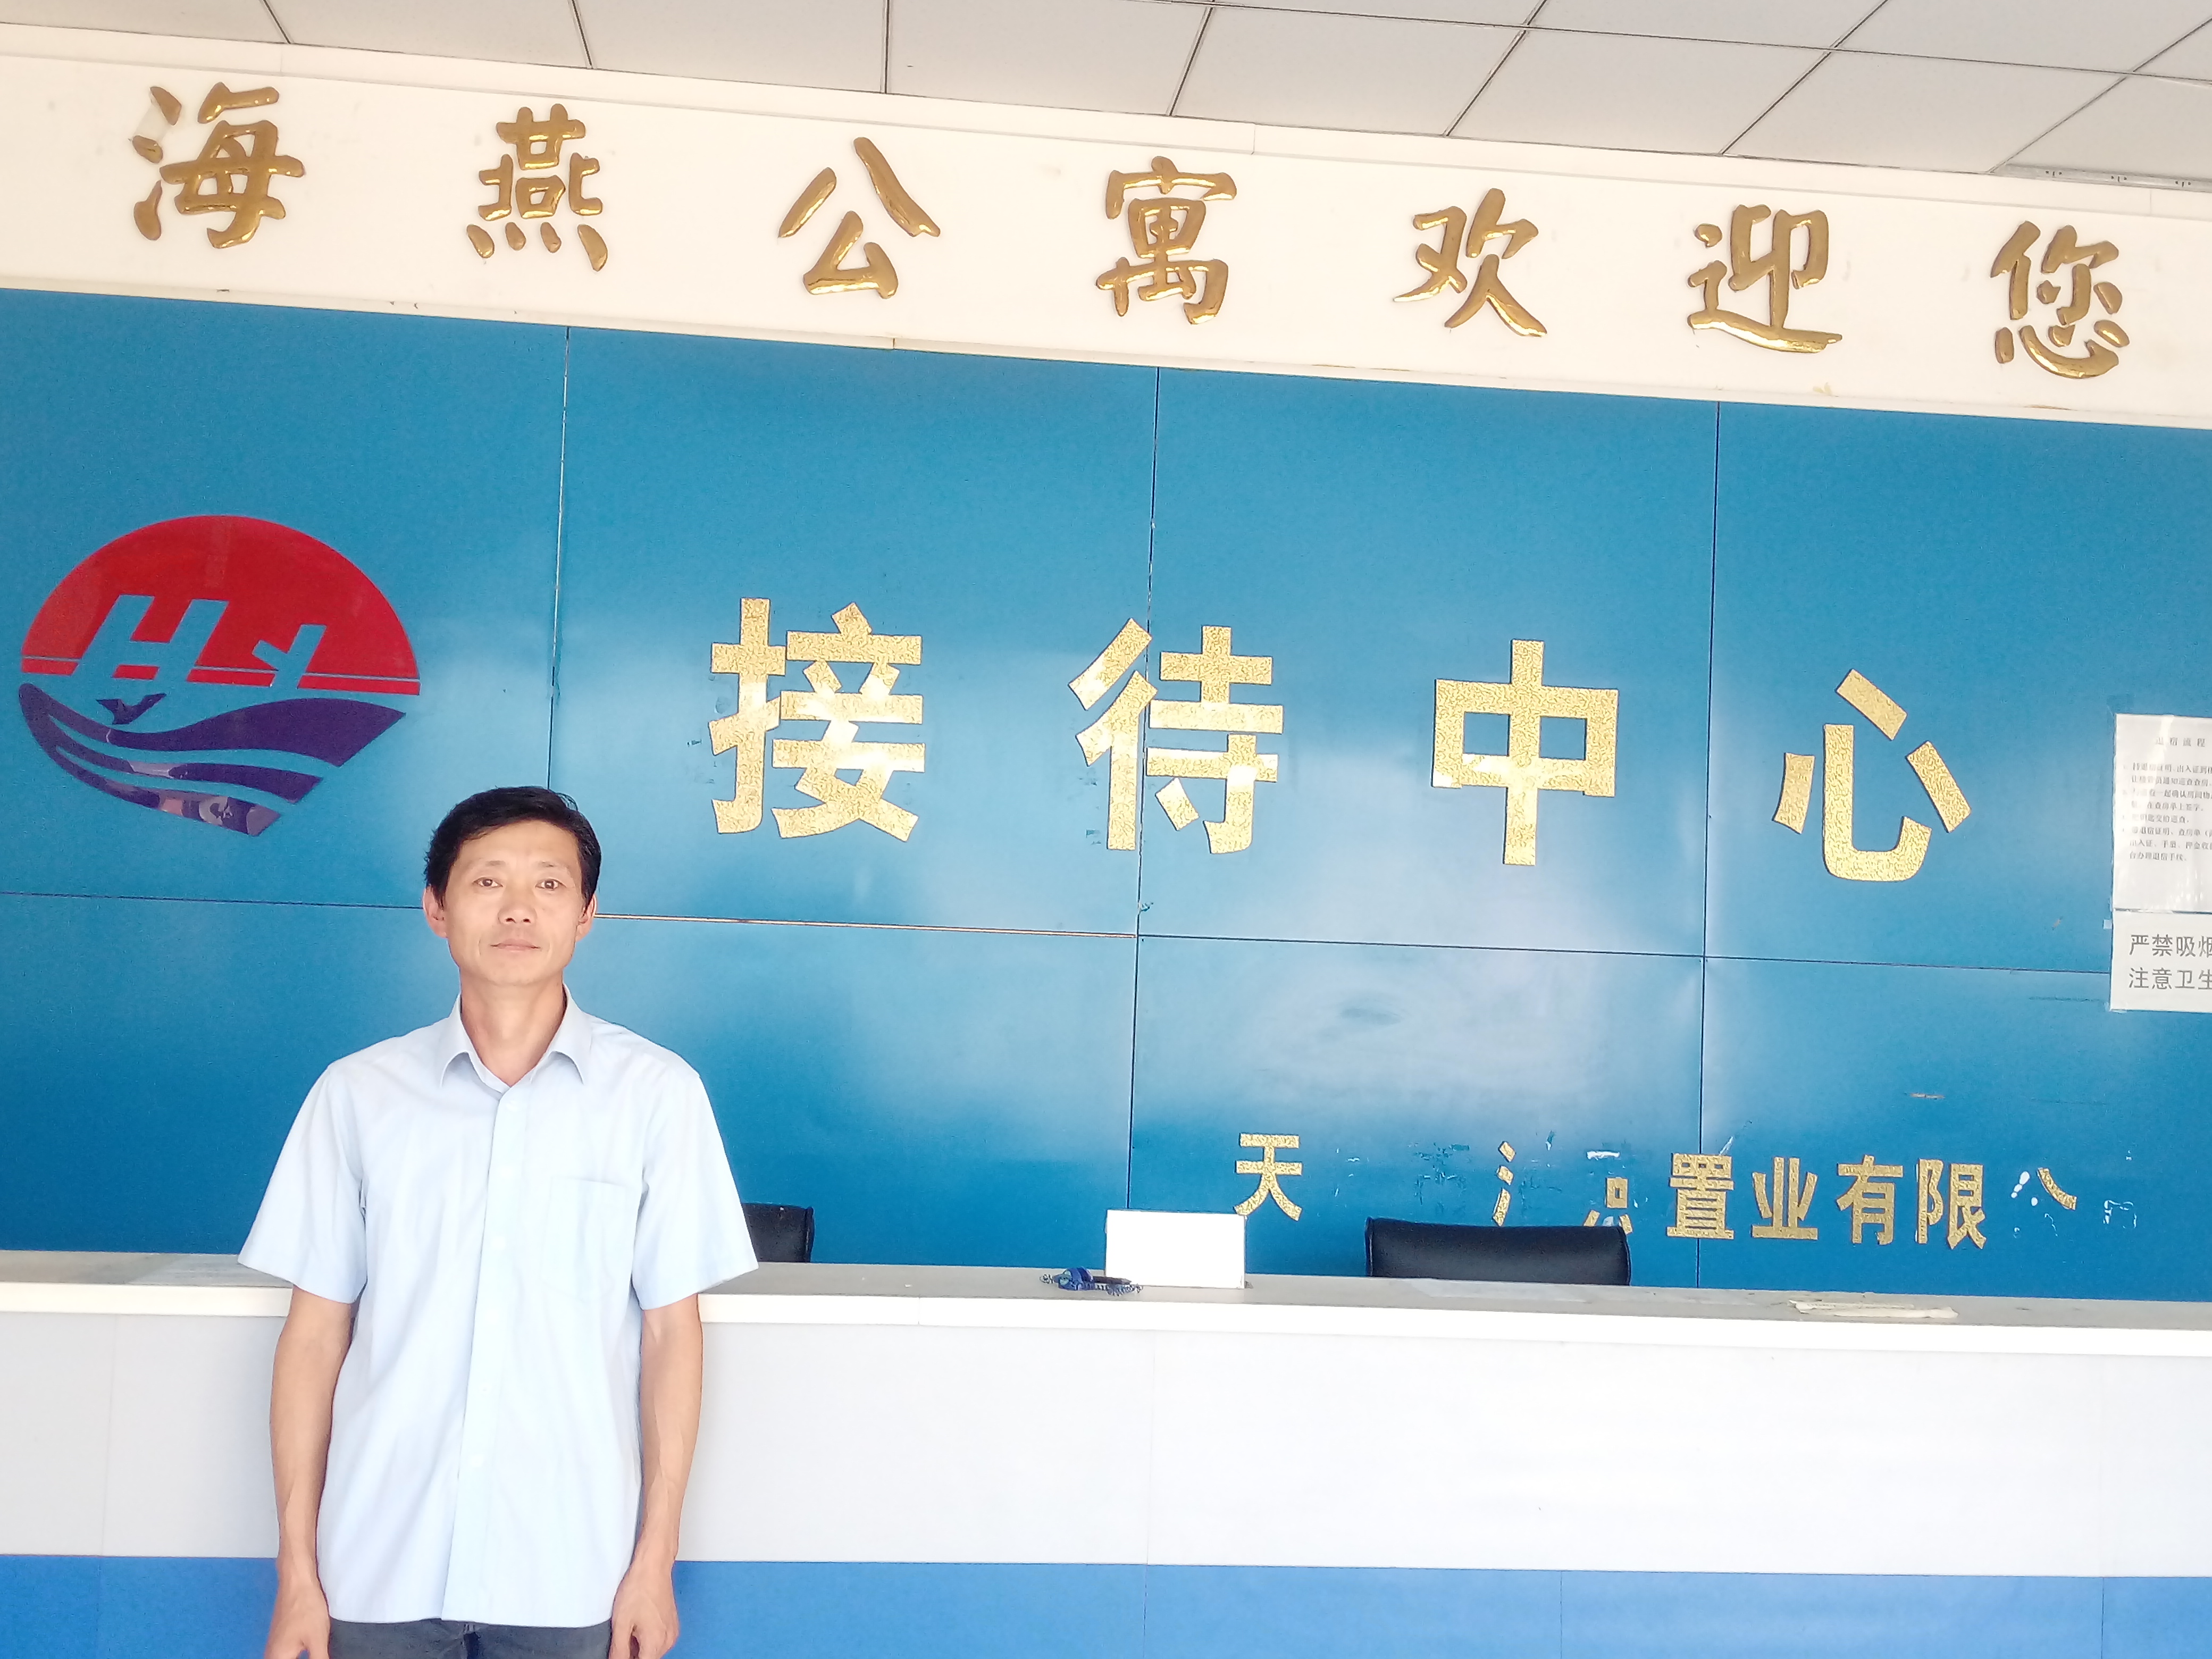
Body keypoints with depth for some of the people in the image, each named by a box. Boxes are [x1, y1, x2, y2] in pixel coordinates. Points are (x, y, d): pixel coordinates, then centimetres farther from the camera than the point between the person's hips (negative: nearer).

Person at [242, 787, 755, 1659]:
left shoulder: (657, 1091, -3)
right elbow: (316, 1331, 3)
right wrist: (297, 1571, 2)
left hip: (571, 1569, -1)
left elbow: (671, 1326, 0)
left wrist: (656, 1556, -1)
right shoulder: (358, 1093, 0)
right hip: (380, 1564, 1)